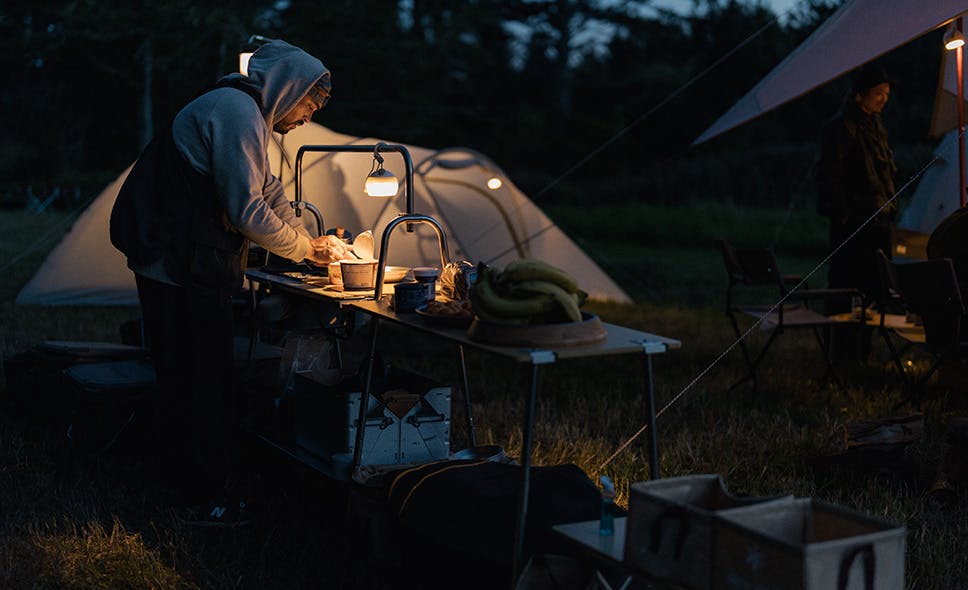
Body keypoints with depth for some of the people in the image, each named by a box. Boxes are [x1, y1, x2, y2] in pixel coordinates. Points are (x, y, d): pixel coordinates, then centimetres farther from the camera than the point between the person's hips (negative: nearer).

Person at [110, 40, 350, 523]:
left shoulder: (242, 111, 17)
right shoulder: (238, 112, -17)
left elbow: (268, 192, 23)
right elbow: (247, 211, -21)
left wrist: (314, 243, 14)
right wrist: (307, 248, -8)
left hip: (174, 260, 10)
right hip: (180, 264, -10)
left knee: (186, 375, 15)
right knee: (203, 377, -3)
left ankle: (197, 480, 25)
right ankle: (209, 494, 7)